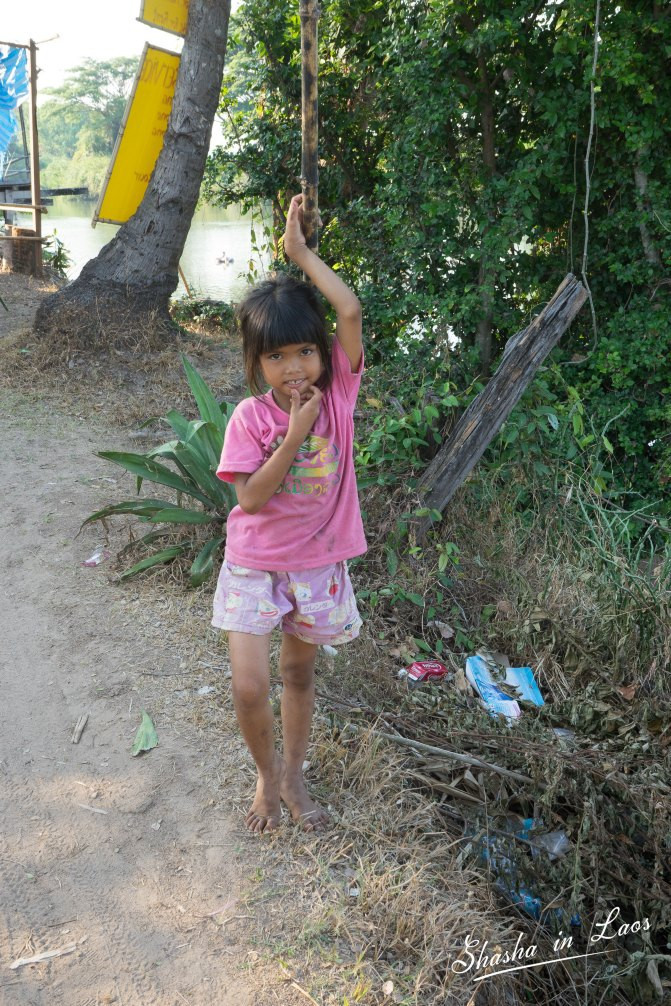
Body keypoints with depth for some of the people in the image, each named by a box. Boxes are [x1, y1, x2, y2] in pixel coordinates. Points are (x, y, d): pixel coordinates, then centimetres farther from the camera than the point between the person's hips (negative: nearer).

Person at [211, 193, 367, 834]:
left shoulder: (338, 392, -9)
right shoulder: (251, 417, -13)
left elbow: (350, 311, -19)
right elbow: (250, 498, -19)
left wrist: (301, 252, -13)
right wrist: (296, 434, -25)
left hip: (317, 564, 2)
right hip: (254, 566, -1)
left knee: (298, 672, 18)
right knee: (249, 688, -5)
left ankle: (293, 777, 39)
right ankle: (267, 773, 26)